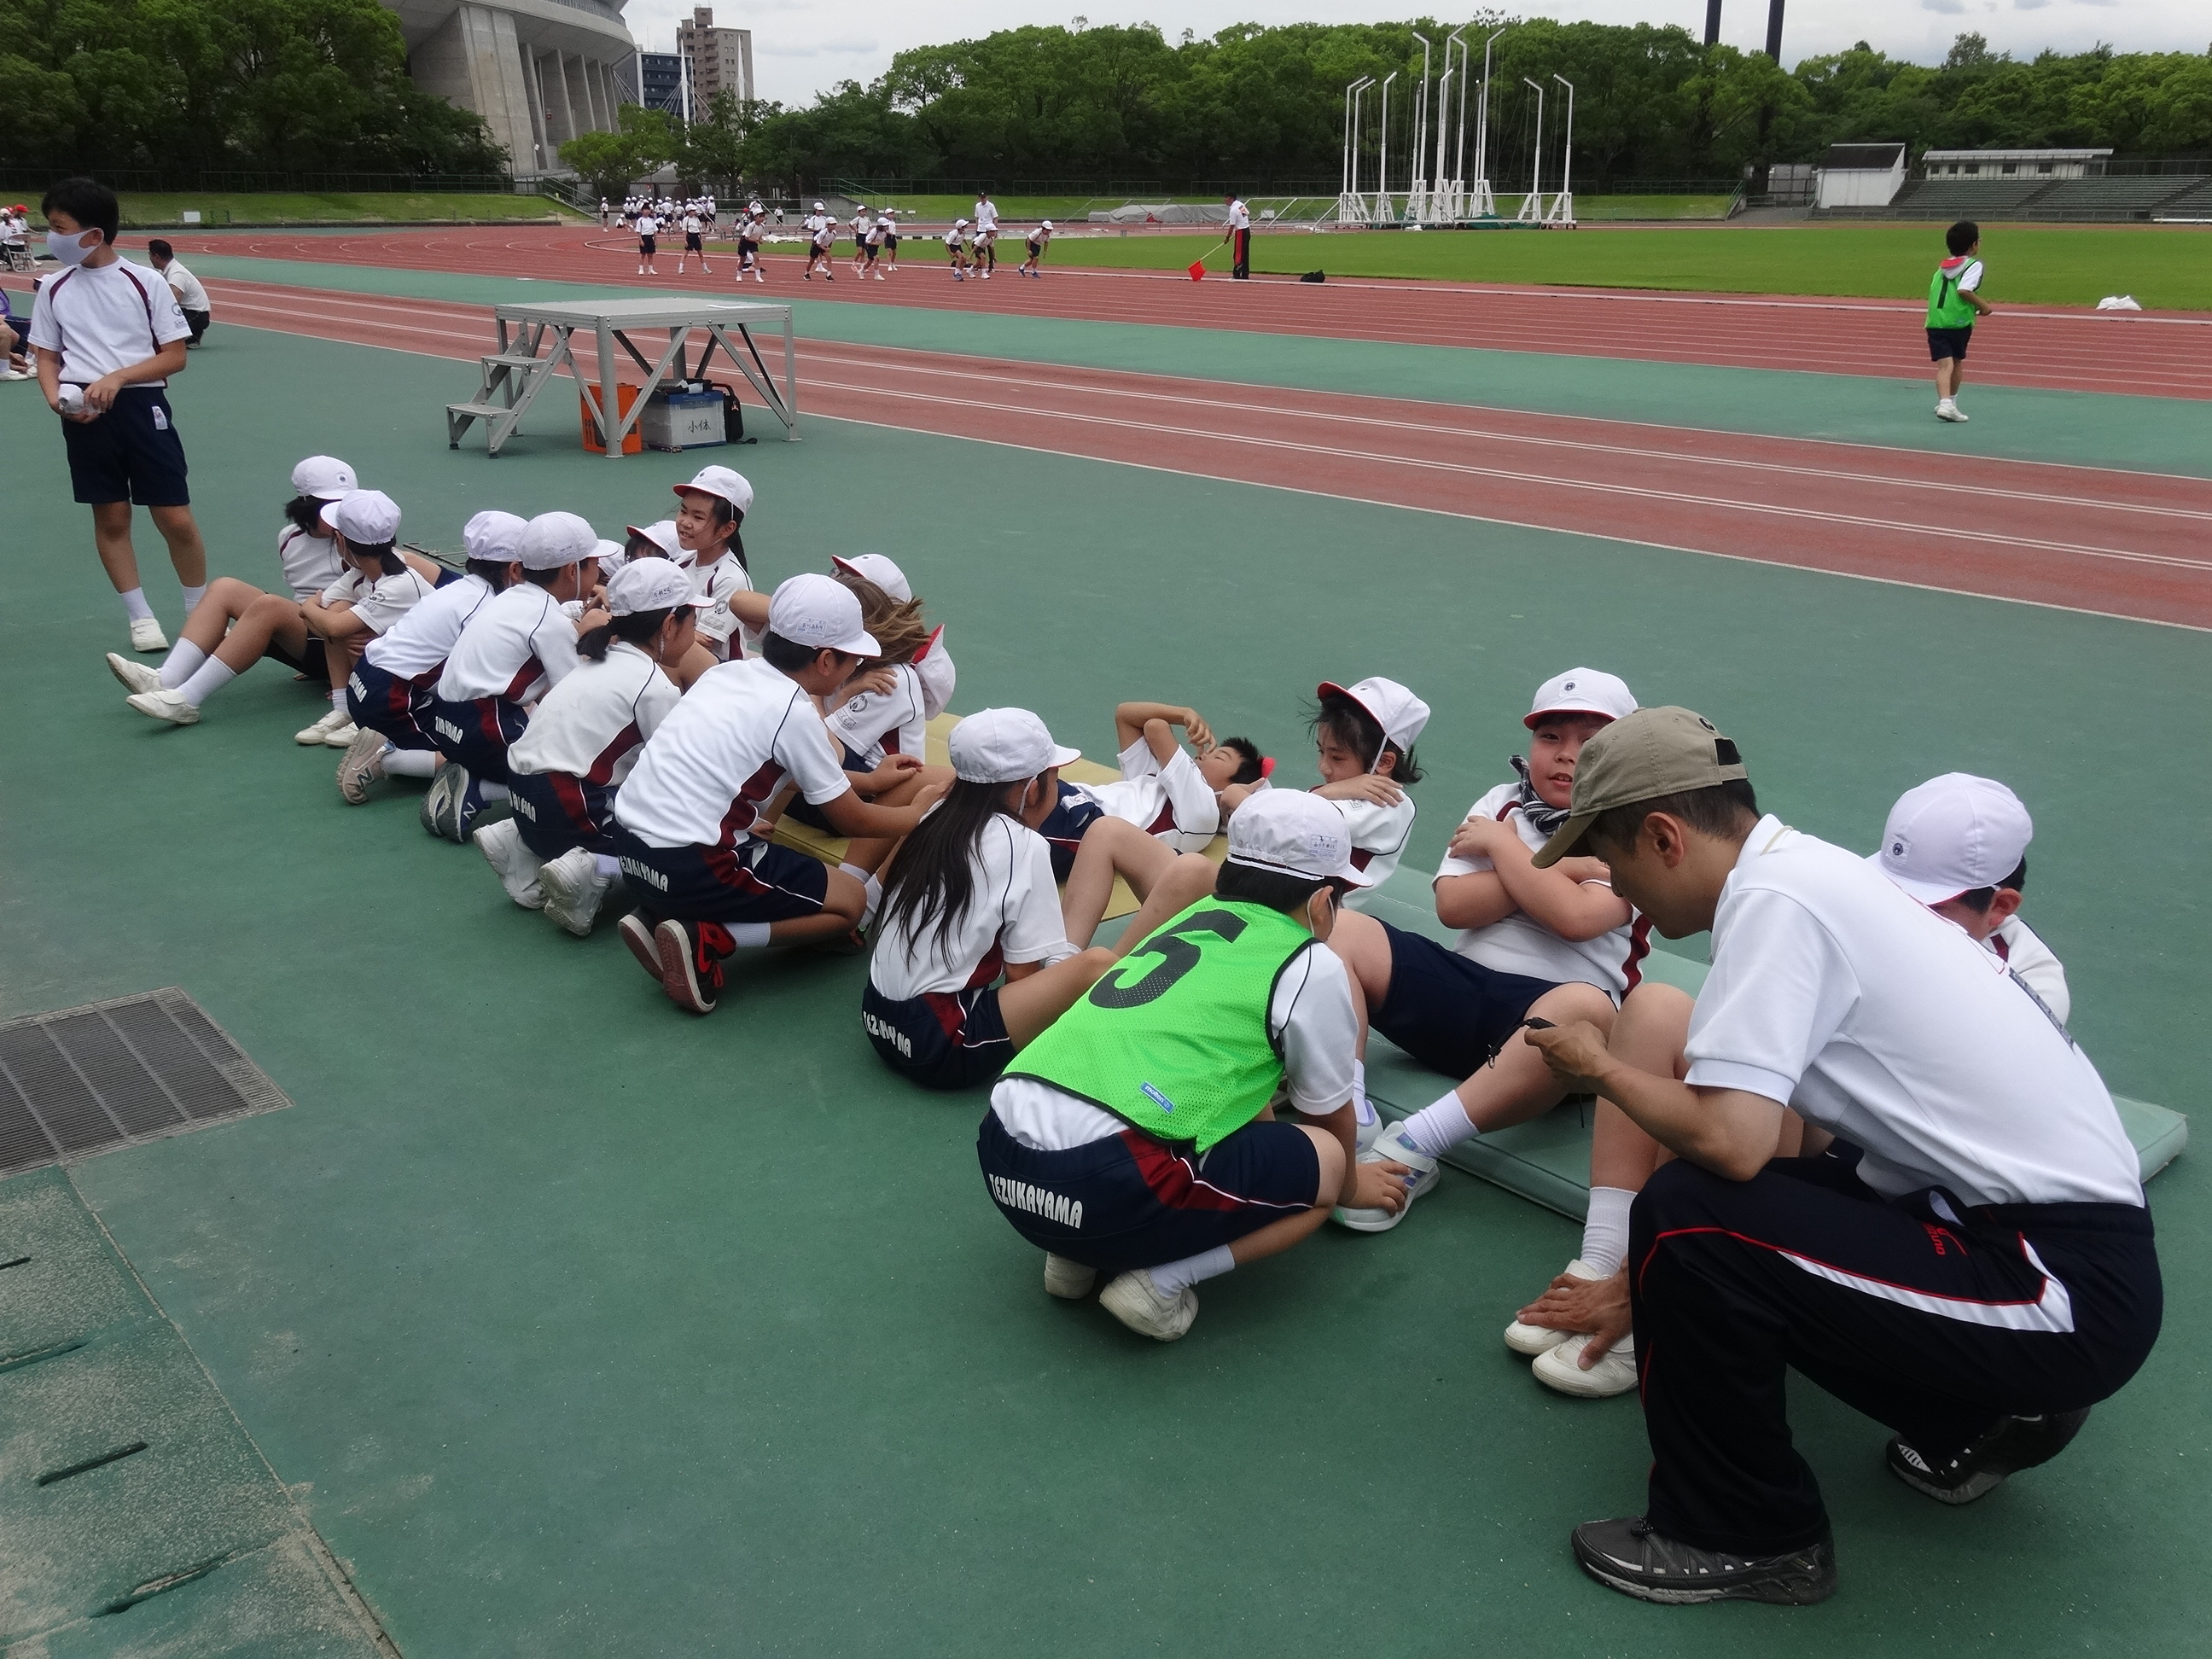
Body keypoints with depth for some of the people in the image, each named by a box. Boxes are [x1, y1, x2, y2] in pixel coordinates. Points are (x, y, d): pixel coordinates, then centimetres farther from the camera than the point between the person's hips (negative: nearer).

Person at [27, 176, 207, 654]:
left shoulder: (146, 283, -3)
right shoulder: (54, 289, 7)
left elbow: (175, 356, -3)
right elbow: (47, 356, 12)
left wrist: (118, 377, -15)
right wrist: (54, 396, -8)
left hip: (141, 405, -3)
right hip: (83, 414, 3)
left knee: (176, 519, -4)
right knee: (111, 517, 8)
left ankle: (201, 613, 14)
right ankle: (140, 615, 19)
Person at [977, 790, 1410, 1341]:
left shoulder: (1188, 922, 22)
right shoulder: (1312, 966, 4)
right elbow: (1327, 1114, 19)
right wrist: (1349, 1183, 40)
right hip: (1110, 1185, -7)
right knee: (1324, 1161, 13)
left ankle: (1082, 1253, 15)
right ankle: (1160, 1280, -1)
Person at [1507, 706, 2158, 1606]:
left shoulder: (1772, 899, -18)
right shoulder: (1814, 867, 10)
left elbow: (1730, 1143, -27)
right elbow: (1797, 1136, 18)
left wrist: (1602, 1069, -6)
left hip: (2070, 1291, -10)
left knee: (1685, 1218, -19)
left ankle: (1739, 1538, 4)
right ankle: (1979, 1416, 23)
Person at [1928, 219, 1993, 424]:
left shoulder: (1943, 267, 18)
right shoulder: (1973, 265, -2)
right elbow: (1964, 290, -18)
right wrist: (1983, 306, -7)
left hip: (1935, 321, 3)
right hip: (1959, 322, -3)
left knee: (1944, 364, -6)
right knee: (1957, 361, 17)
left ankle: (1945, 403, -25)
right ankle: (1951, 403, 28)